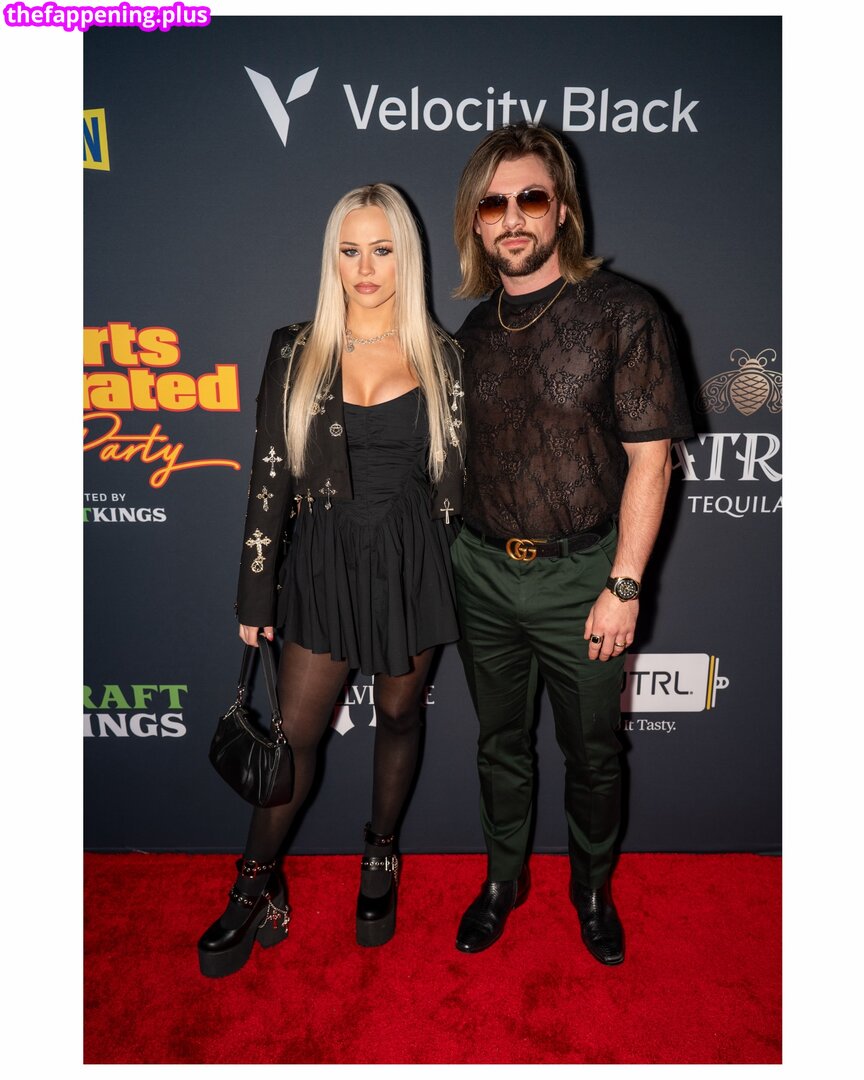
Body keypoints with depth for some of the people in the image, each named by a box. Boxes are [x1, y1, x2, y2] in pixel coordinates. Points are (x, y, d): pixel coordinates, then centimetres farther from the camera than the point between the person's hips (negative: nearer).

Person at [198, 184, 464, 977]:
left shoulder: (440, 357, 1)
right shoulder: (297, 354, 0)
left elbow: (455, 477, 4)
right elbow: (270, 476, 0)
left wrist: (460, 581, 3)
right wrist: (255, 593, -1)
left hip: (413, 563, 1)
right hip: (325, 560, 0)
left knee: (399, 716, 15)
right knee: (296, 731, 6)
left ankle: (382, 857, 40)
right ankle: (258, 888, 29)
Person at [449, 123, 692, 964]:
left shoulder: (621, 312, -8)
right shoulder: (475, 328, 6)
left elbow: (649, 458, -11)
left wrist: (624, 586, -14)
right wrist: (455, 559, 8)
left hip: (578, 575, -3)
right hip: (483, 571, 4)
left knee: (592, 752, 14)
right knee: (500, 743, 19)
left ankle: (592, 888, 41)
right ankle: (502, 878, 42)